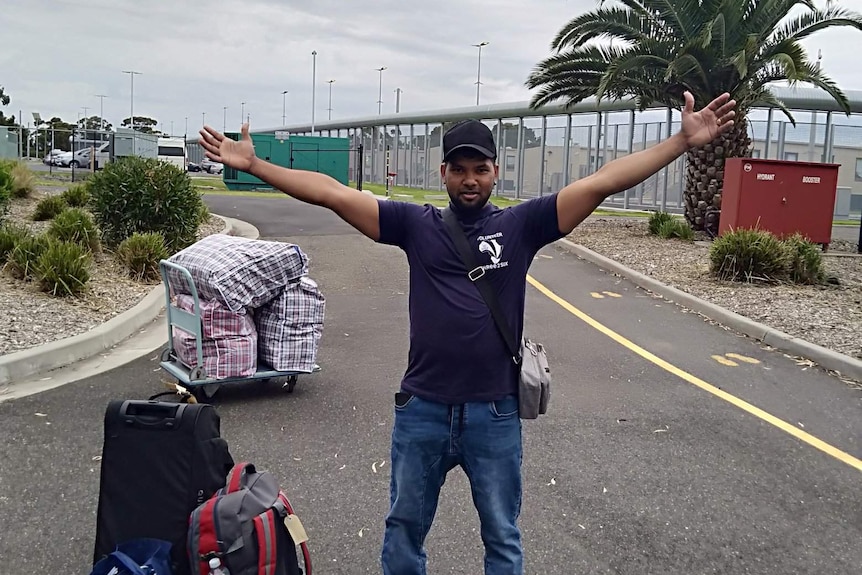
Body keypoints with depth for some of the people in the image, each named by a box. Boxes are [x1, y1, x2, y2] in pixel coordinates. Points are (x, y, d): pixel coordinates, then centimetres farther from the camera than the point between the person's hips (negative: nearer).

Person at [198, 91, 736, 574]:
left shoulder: (520, 225, -2)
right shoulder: (416, 224, 0)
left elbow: (603, 181, -8)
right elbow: (332, 193, -3)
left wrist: (683, 141, -13)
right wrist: (252, 164, -5)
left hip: (495, 413, 0)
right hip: (422, 410, 1)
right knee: (405, 528, 20)